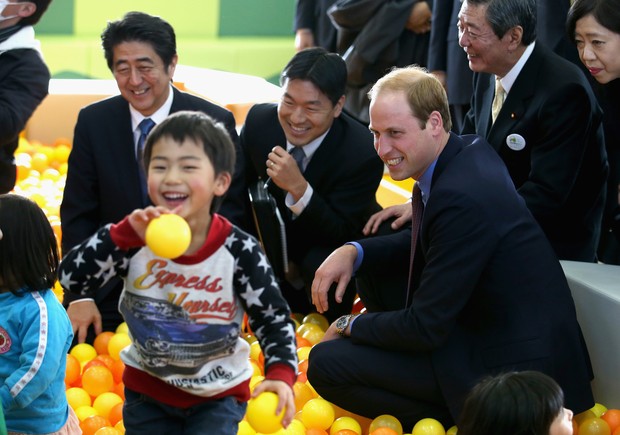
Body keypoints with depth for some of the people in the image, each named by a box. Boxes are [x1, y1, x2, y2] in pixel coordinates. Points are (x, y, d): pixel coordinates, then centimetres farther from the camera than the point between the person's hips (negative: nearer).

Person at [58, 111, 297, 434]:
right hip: (147, 387, 3)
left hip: (218, 394, -2)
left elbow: (274, 319, -15)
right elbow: (71, 278, -21)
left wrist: (281, 374, -33)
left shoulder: (239, 251, -22)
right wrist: (125, 233, -33)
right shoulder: (136, 238, -16)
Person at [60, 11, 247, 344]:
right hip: (109, 286, 2)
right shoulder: (92, 122, -2)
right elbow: (78, 216, 0)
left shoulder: (215, 123, -8)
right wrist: (79, 296, -10)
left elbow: (229, 213, -4)